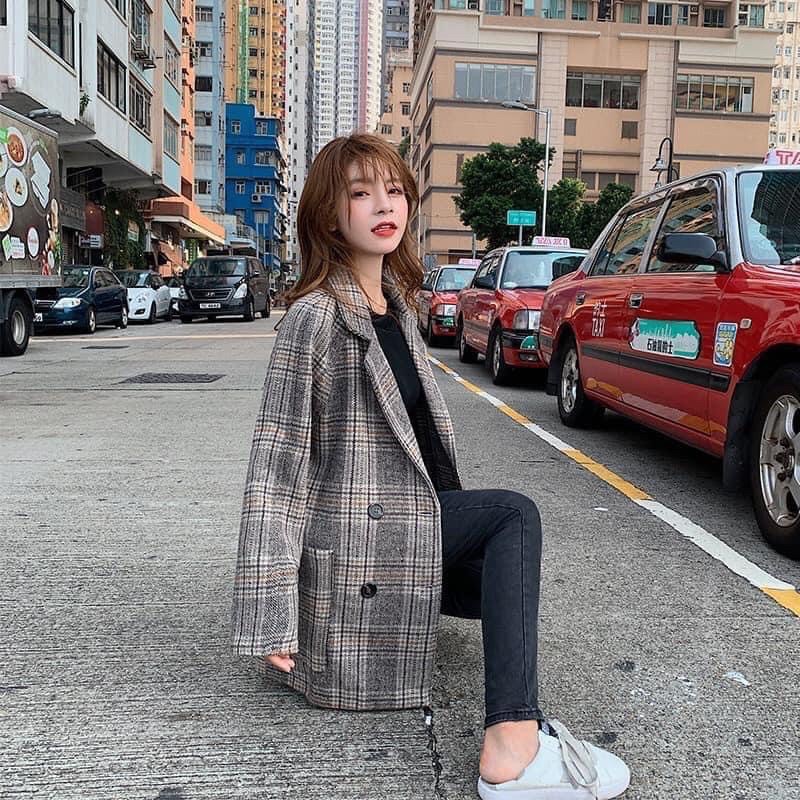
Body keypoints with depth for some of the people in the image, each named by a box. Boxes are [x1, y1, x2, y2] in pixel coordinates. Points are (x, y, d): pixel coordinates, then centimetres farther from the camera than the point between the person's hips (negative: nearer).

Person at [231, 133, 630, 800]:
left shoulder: (396, 300, 8)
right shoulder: (315, 317, -18)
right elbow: (276, 463, -20)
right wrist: (266, 615, -22)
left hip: (411, 510, 9)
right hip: (356, 528, -9)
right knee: (515, 514, -20)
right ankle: (513, 744, -25)